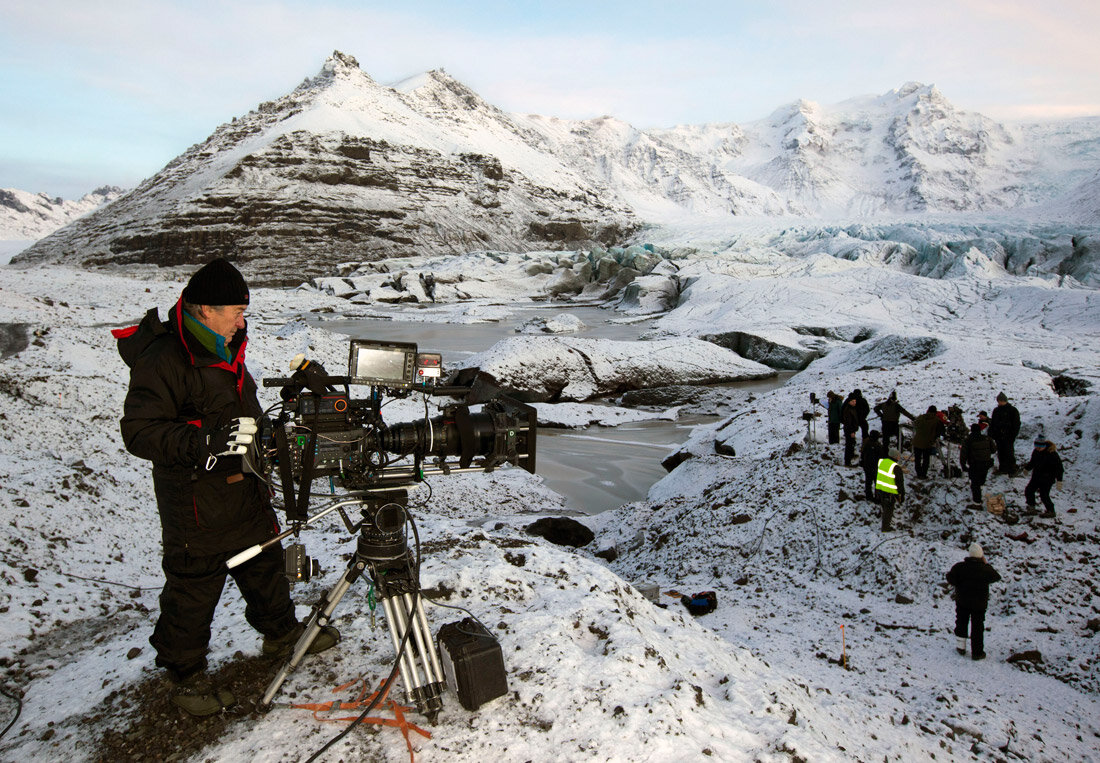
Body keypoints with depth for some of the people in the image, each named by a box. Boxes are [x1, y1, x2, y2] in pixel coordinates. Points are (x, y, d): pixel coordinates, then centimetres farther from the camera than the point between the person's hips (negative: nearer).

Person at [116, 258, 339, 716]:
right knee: (194, 587, 6)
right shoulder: (163, 360, -23)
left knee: (265, 562, 22)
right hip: (194, 502, -8)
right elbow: (139, 433, -26)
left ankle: (281, 631, 43)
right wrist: (212, 441, -36)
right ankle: (184, 673, 27)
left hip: (245, 487, 9)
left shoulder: (225, 347, 7)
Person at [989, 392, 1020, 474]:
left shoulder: (1013, 410, -4)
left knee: (1009, 453, -4)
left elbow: (1016, 424, -5)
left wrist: (1013, 435, -13)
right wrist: (991, 434, 10)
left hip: (1008, 436, -5)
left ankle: (1011, 469, 4)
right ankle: (1002, 468, 17)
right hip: (998, 436, 5)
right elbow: (992, 423, 18)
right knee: (1001, 453, 9)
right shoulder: (996, 410, 12)